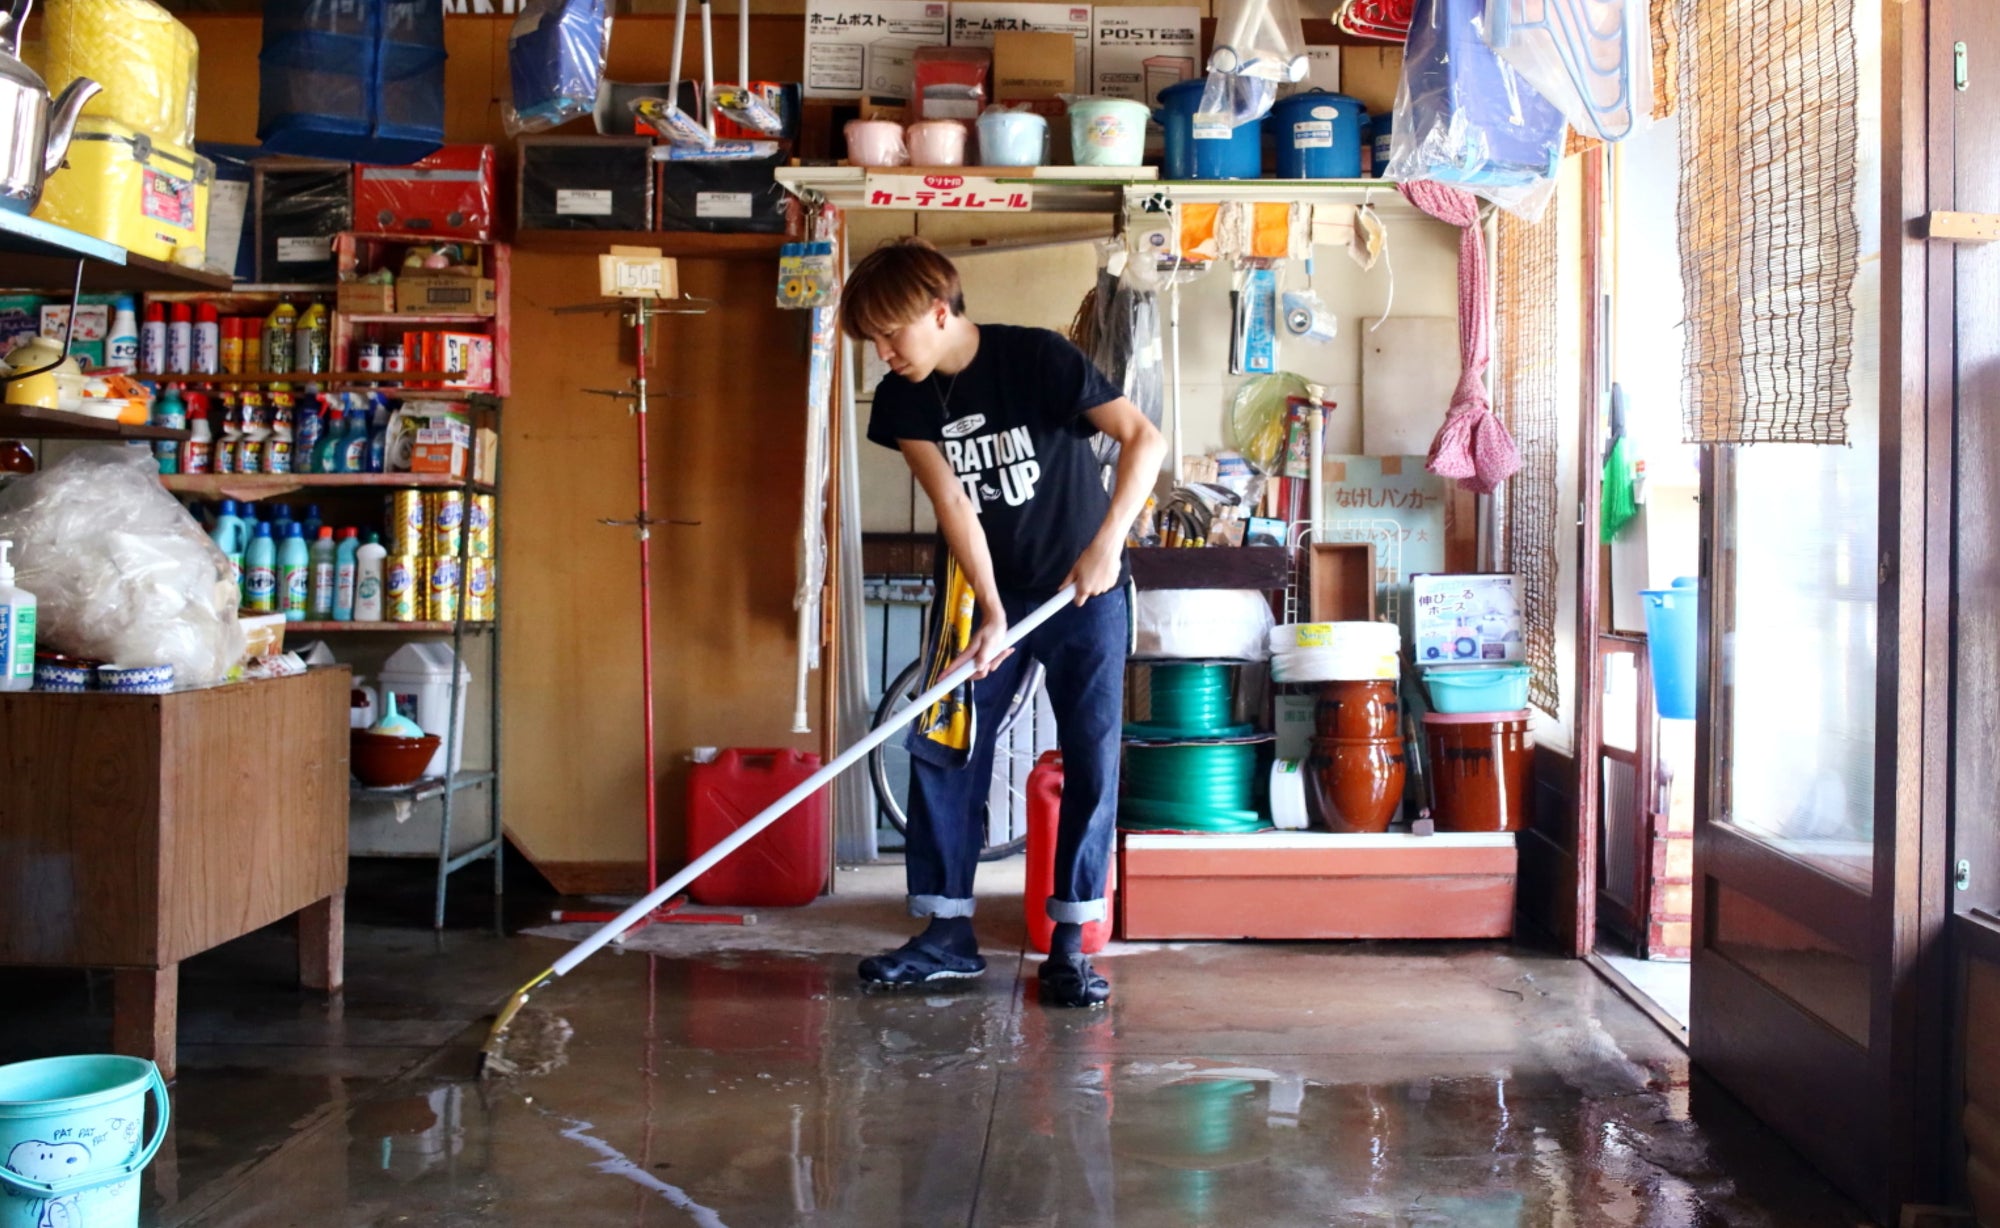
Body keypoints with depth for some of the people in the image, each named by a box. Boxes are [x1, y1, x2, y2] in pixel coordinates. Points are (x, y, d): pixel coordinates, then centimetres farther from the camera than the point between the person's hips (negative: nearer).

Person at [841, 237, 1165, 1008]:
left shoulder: (1037, 357, -18)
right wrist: (991, 612, -20)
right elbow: (952, 504, -12)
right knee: (941, 753, 0)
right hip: (988, 594, 4)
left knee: (1091, 759, -5)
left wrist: (1108, 541, -27)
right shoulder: (903, 400, -6)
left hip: (1083, 591, -4)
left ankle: (1069, 944, 3)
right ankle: (948, 934, 10)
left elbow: (1145, 437, -19)